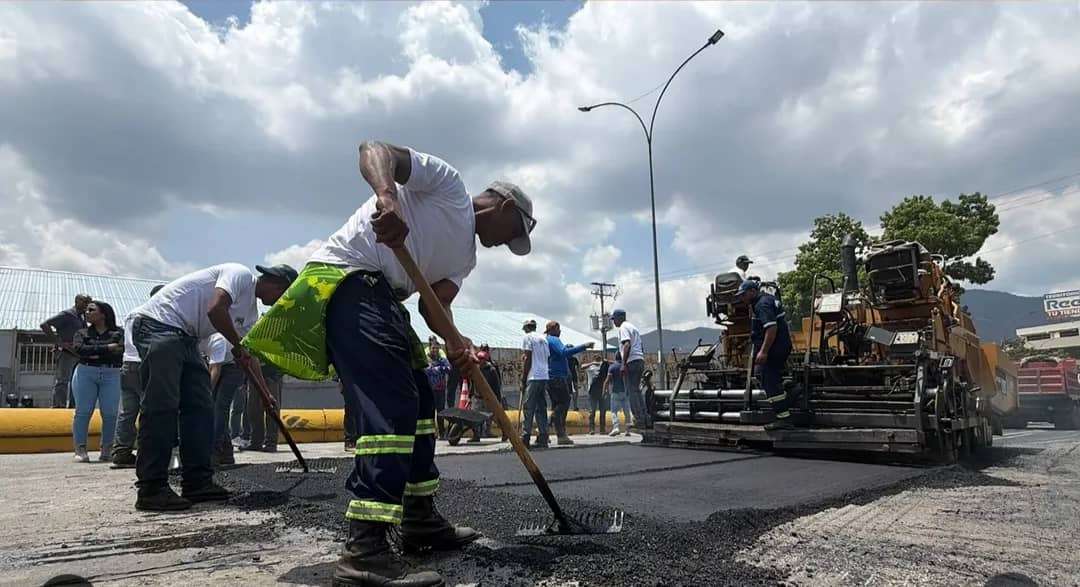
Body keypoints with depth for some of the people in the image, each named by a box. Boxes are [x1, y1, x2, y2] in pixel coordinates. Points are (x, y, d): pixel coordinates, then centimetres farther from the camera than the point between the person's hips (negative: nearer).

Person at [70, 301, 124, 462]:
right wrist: (106, 348, -9)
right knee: (83, 412, -5)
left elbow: (121, 349, -8)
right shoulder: (82, 333, 16)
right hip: (86, 373, 2)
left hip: (112, 375, -1)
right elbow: (79, 349, -4)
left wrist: (94, 353, -7)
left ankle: (106, 450, -2)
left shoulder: (119, 332, 10)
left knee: (110, 413, -8)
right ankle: (80, 450, -2)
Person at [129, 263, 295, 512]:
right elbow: (215, 310, -28)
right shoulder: (240, 274, -12)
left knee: (201, 407, 6)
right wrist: (238, 346, -15)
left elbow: (249, 357, 23)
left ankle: (197, 483, 10)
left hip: (185, 338, 10)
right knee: (162, 407, -14)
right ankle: (151, 490, -10)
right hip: (158, 323, -10)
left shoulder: (250, 310, 16)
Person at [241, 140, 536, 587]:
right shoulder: (447, 183, 1)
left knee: (419, 403, 13)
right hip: (347, 279, -10)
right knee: (392, 406, -20)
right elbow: (374, 150, -11)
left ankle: (419, 519, 24)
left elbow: (435, 305, 9)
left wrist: (457, 343, -12)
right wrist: (388, 196, -32)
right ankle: (365, 550, -21)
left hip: (382, 299, 10)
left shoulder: (466, 254, 23)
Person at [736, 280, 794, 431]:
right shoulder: (768, 299, 17)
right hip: (782, 347, 11)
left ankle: (783, 418, -6)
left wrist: (763, 351, -29)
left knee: (770, 383, -8)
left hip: (773, 349, -11)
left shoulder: (762, 304, -16)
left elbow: (771, 328, -27)